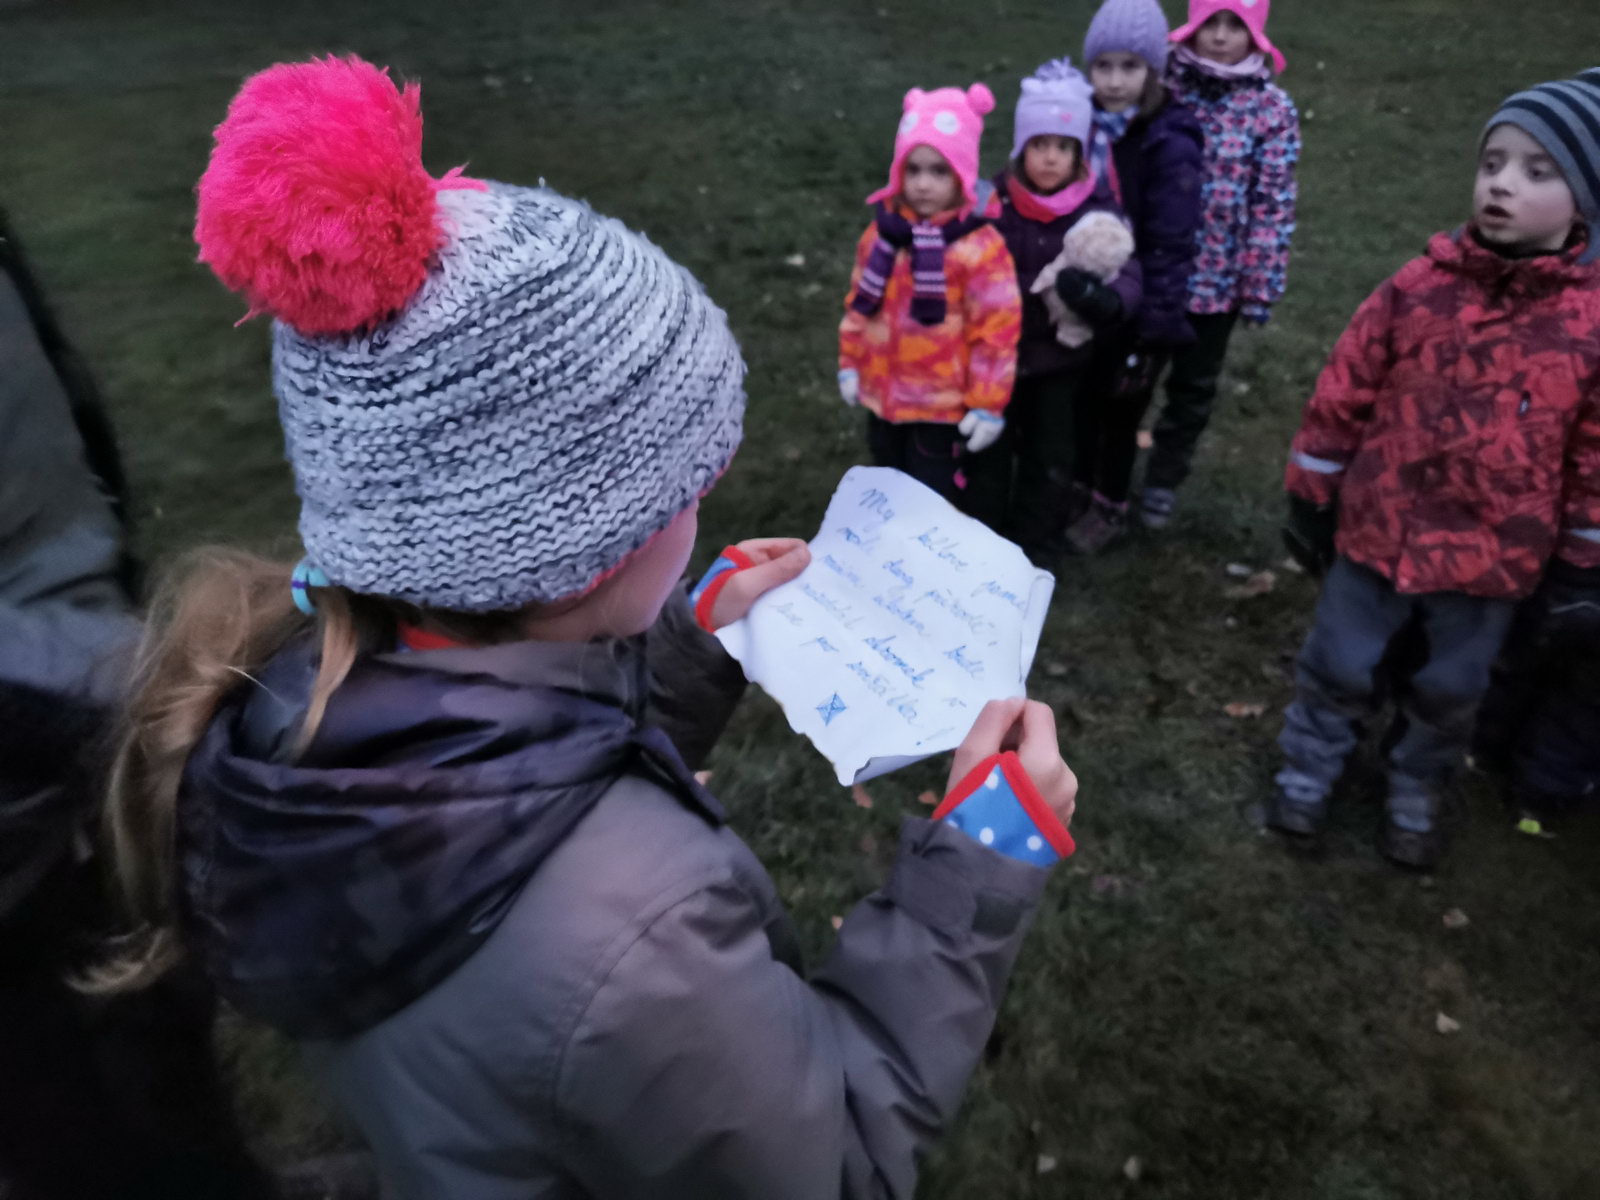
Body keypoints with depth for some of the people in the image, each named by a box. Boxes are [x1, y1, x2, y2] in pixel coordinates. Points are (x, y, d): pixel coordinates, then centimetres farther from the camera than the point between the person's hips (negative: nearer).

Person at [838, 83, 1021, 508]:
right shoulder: (883, 230, -1)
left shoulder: (979, 246, -18)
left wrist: (987, 404, -13)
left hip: (942, 405, -6)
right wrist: (850, 363, 12)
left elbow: (996, 331, -15)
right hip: (883, 395, 6)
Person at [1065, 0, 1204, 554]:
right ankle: (1078, 484, 42)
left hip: (1133, 308, -5)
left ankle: (1111, 507, 33)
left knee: (1118, 409, 11)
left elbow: (1170, 248, -19)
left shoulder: (1171, 145, -20)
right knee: (1077, 399, 18)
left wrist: (1153, 333, -20)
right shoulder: (1083, 122, -2)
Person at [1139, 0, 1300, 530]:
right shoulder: (1163, 85, -3)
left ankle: (1163, 480, 34)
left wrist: (1261, 285, -8)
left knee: (1194, 384, 14)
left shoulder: (1272, 108, -5)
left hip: (1219, 276, 0)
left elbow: (1273, 205, -5)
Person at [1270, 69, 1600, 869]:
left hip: (1493, 556, 0)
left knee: (1449, 691, 18)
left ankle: (1415, 793, 43)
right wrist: (1310, 497, 1)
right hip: (1378, 531, 0)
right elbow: (1343, 395, -3)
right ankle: (1309, 768, 39)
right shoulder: (1420, 286, -10)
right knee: (1338, 665, 14)